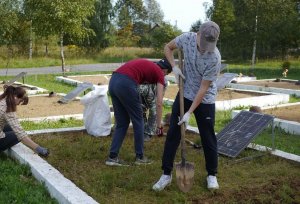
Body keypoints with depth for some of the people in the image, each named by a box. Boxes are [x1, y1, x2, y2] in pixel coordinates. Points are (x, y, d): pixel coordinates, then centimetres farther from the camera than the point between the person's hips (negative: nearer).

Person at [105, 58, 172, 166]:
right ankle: (140, 156, 21)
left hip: (113, 81, 7)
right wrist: (159, 125, 14)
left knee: (121, 123, 18)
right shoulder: (159, 73, 12)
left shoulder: (146, 64, 32)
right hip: (125, 84, -7)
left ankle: (112, 157, 17)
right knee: (138, 121, 11)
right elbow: (159, 103, 6)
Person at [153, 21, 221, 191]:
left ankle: (212, 175, 22)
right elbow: (168, 47, 6)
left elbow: (203, 88, -22)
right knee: (173, 134, 2)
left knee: (208, 138, 3)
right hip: (185, 94, 4)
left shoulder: (214, 58, -26)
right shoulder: (187, 38, -15)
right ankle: (167, 174, 11)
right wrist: (174, 67, -10)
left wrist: (189, 113, -21)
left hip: (205, 100, -3)